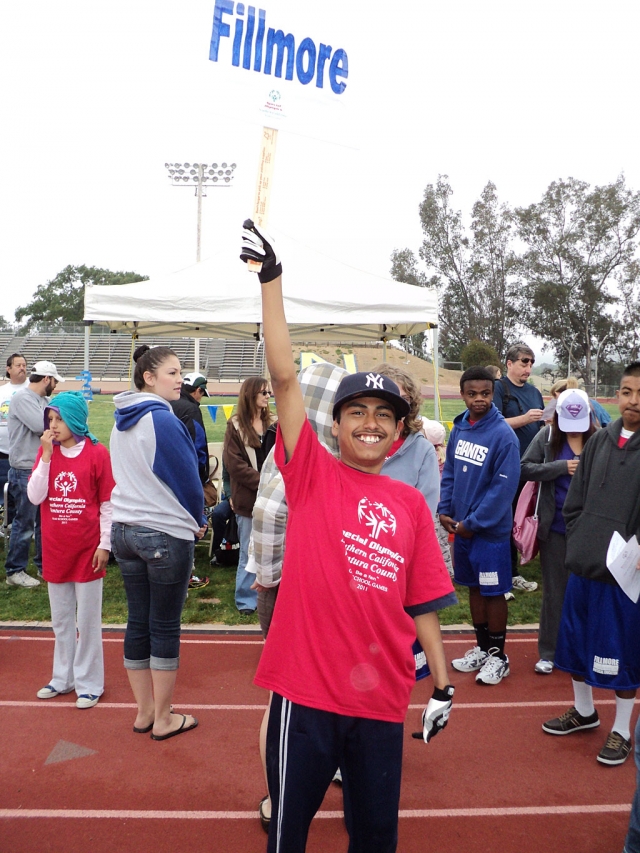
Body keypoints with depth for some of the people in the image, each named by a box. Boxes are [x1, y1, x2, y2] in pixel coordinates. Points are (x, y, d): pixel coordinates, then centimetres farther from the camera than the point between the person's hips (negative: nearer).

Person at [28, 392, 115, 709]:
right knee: (61, 619, 17)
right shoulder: (46, 452, 3)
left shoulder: (97, 453, -9)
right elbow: (34, 497, -6)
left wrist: (105, 544, -9)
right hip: (54, 550, 4)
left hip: (86, 549, -4)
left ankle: (89, 683, 18)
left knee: (87, 619, 6)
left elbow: (108, 504, -7)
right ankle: (63, 677, 31)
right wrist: (46, 455, -13)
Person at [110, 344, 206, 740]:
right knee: (165, 627, 4)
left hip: (125, 531, 8)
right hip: (166, 534, -7)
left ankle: (145, 711, 26)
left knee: (138, 622, 13)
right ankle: (164, 719, 16)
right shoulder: (163, 421, -17)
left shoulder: (122, 422, 8)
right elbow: (187, 479, -14)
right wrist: (198, 521, 4)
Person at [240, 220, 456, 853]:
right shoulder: (311, 475, -5)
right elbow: (284, 376, -14)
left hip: (382, 697, 3)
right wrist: (271, 278, -18)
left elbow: (423, 602, 8)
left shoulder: (411, 503, 4)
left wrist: (442, 683, 8)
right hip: (306, 688, -3)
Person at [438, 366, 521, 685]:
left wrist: (473, 522, -16)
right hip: (461, 527, 6)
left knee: (493, 592, 6)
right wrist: (445, 510, 0)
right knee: (474, 588, 17)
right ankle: (482, 648, 34)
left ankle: (498, 657, 24)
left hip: (490, 529, -6)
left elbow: (504, 487, -19)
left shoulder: (503, 435, -17)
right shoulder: (459, 429, 3)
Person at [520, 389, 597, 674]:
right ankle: (548, 652, 22)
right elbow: (525, 468, -8)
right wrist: (562, 466, -16)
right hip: (555, 526, 0)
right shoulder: (547, 436, -3)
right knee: (555, 591, 10)